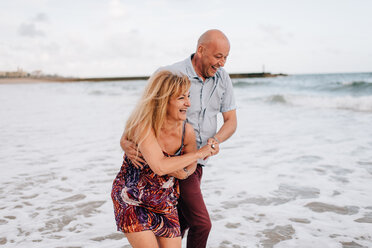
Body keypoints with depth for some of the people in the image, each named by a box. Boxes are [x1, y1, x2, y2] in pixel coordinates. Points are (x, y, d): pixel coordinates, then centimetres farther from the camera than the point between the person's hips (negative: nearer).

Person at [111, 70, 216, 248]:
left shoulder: (187, 132, -13)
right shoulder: (143, 126, -27)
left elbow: (191, 164, 7)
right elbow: (160, 166, -39)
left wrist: (184, 173, -17)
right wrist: (200, 153, -29)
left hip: (165, 203, 4)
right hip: (131, 201, -4)